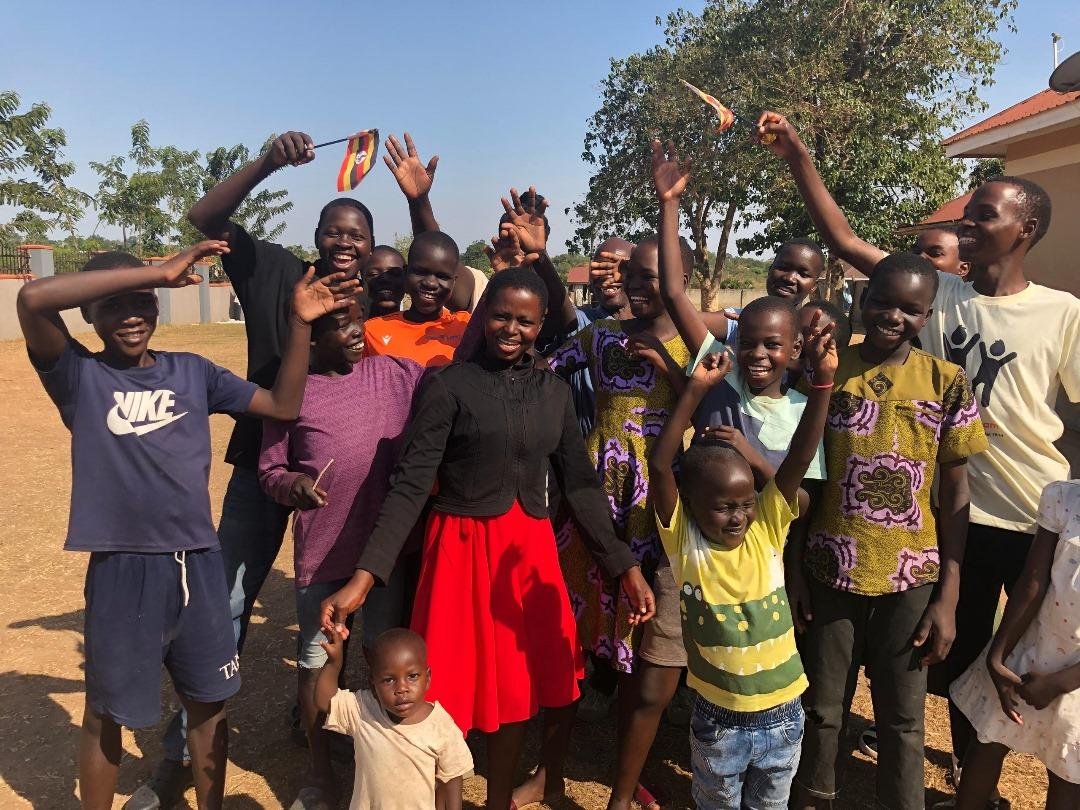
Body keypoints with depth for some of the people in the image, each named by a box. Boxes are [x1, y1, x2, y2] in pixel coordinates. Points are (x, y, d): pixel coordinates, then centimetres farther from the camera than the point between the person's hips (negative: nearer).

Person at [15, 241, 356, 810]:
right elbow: (33, 299, -23)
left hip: (200, 564, 4)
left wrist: (299, 322, -6)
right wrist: (159, 270, -25)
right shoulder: (80, 376, -5)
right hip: (123, 570, -3)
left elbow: (283, 405, 4)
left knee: (209, 701, 18)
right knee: (105, 713, 16)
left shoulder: (192, 371, 6)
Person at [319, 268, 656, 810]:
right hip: (464, 549, -4)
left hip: (530, 551, 4)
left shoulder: (554, 391, 6)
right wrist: (363, 578, -22)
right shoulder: (448, 386, -8)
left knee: (516, 687, 15)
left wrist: (624, 567, 1)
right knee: (452, 692, 6)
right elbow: (410, 484, -13)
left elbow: (580, 485, 7)